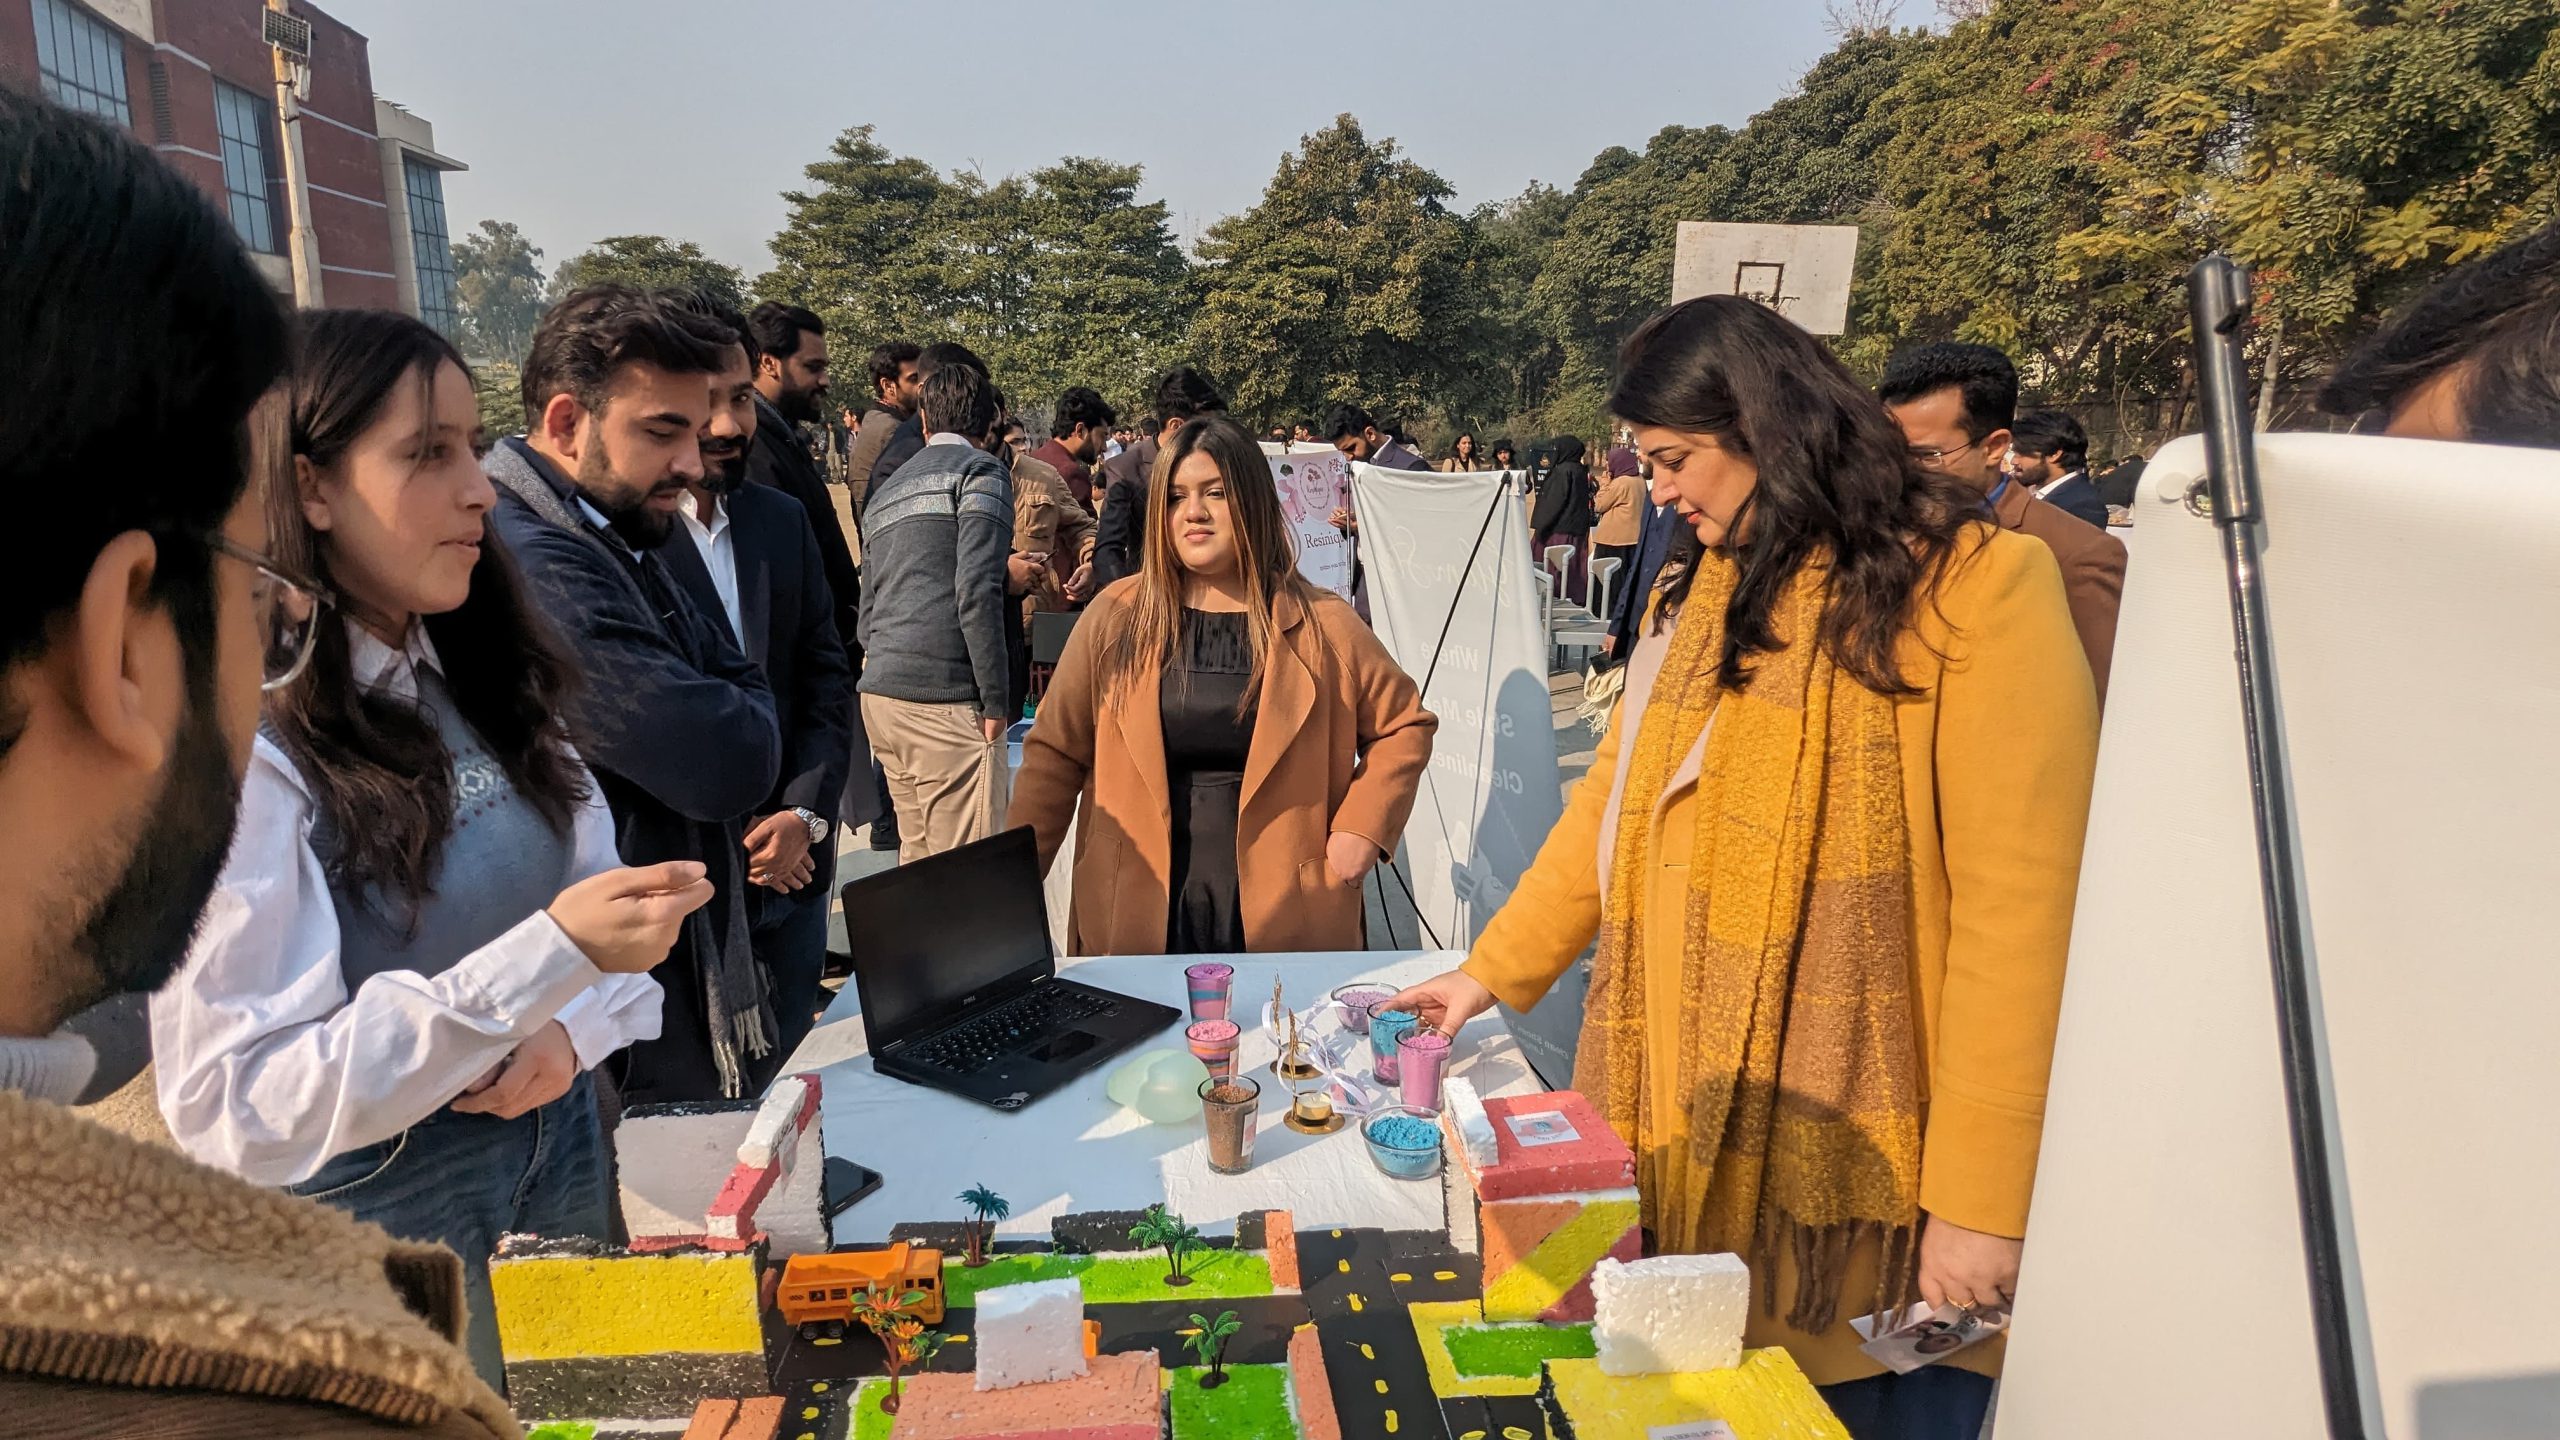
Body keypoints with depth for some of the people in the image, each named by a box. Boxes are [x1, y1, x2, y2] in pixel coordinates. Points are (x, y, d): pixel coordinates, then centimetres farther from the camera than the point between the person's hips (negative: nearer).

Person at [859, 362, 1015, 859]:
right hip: (944, 696, -8)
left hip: (880, 691, 8)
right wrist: (995, 700, -10)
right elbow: (977, 591, -13)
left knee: (917, 857, 15)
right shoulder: (979, 470, -1)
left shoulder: (889, 489, 23)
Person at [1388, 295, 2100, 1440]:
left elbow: (2020, 903, -17)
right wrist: (1493, 970, 11)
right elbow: (1618, 800, 14)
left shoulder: (1975, 585, -13)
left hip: (1868, 1172, -6)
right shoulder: (1702, 594, 10)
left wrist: (1980, 1198, -17)